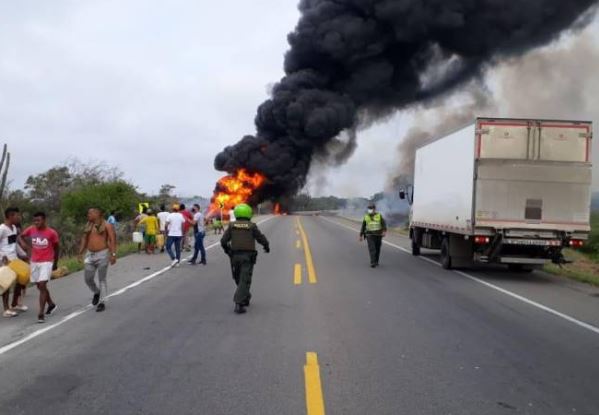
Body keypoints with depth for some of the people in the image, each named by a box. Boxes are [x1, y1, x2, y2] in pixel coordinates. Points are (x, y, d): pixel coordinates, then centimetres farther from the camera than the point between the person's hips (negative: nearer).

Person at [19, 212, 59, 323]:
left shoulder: (52, 233, -10)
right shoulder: (31, 229, -1)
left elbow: (56, 248, 3)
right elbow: (20, 236, 15)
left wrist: (55, 263, 12)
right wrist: (24, 243, -7)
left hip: (47, 262, -5)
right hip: (34, 262, 5)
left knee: (42, 285, -15)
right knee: (40, 286, 15)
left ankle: (41, 314, -15)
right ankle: (51, 305, 38)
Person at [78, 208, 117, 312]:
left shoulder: (107, 225, -6)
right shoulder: (88, 226, 11)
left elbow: (113, 240, -11)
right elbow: (84, 240, 16)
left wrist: (113, 254, -19)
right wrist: (81, 253, 10)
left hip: (102, 255, -5)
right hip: (90, 255, 5)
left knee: (102, 279, 0)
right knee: (88, 279, 6)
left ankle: (101, 302, 7)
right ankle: (96, 293, 34)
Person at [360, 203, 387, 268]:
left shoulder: (379, 216, 0)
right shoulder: (366, 217, 5)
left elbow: (384, 224, -10)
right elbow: (363, 226, 12)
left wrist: (384, 231, -27)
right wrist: (361, 235, 12)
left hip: (378, 235, 0)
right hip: (370, 235, 0)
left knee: (377, 250, 10)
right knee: (372, 249, -13)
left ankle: (376, 262, 27)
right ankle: (373, 263, -17)